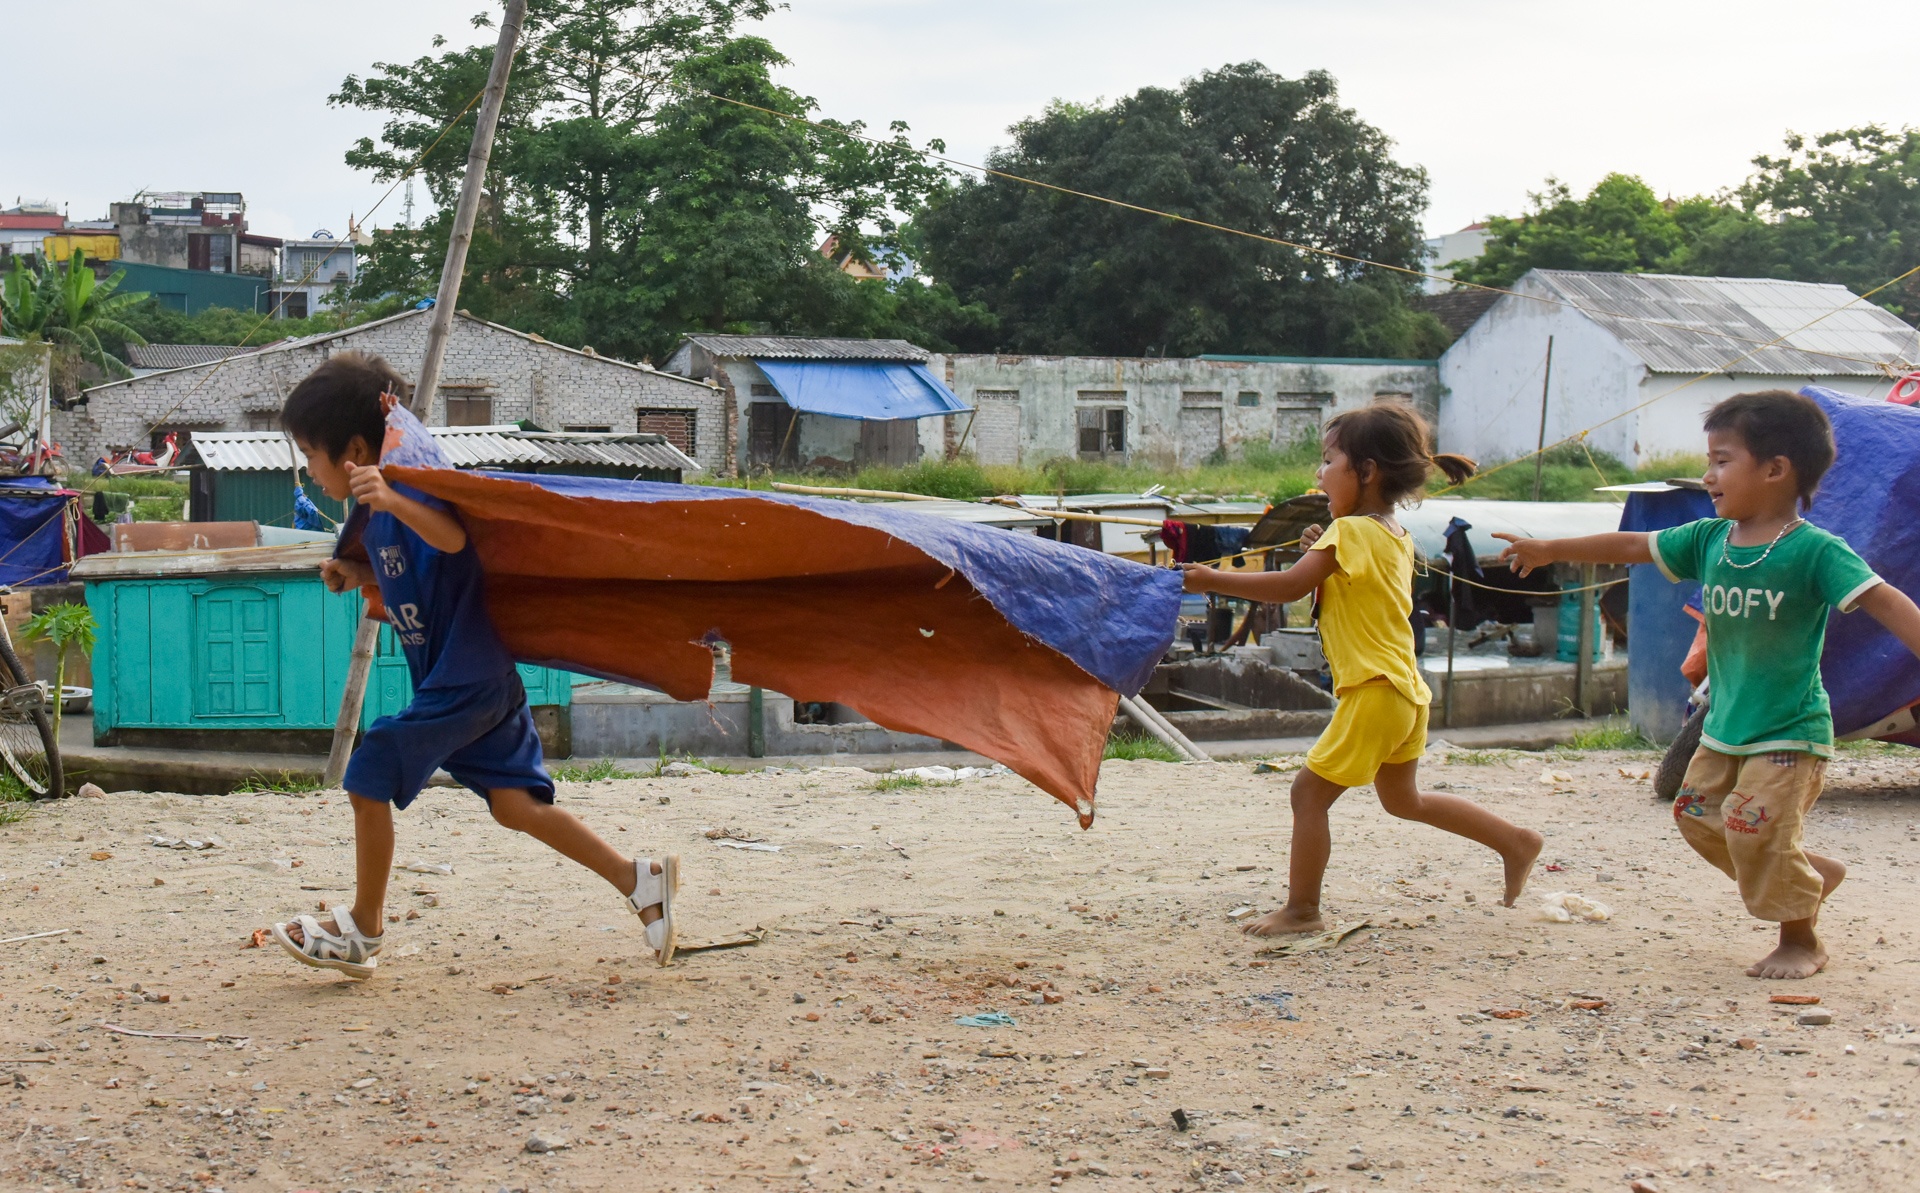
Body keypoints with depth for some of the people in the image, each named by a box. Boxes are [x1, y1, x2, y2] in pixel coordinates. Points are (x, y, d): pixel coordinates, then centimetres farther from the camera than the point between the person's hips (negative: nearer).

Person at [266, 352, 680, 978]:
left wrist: (393, 500, -51)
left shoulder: (408, 490, -16)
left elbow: (453, 538, -36)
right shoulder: (377, 513, 14)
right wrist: (356, 574, 12)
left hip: (464, 678, -10)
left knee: (370, 781, -4)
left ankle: (363, 931, 9)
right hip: (484, 680, 10)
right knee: (514, 803, 6)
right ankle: (640, 879, 4)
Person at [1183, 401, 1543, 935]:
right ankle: (1515, 841, 28)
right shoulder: (1395, 536, 13)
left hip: (1374, 691, -10)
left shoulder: (1351, 532, -15)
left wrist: (1212, 580, -13)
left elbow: (1290, 586, -19)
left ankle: (1301, 910, 0)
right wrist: (1322, 553, 10)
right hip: (1405, 691, 10)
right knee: (1403, 799, 24)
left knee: (1310, 790, -4)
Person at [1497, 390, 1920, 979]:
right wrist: (1550, 550, 19)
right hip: (1725, 727, 8)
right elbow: (1633, 546, 13)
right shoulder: (1708, 539, 2)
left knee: (1754, 826, -14)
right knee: (1698, 813, 11)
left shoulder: (1815, 551, -17)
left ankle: (1802, 940, 9)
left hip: (1790, 733, -8)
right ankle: (1813, 872, 29)